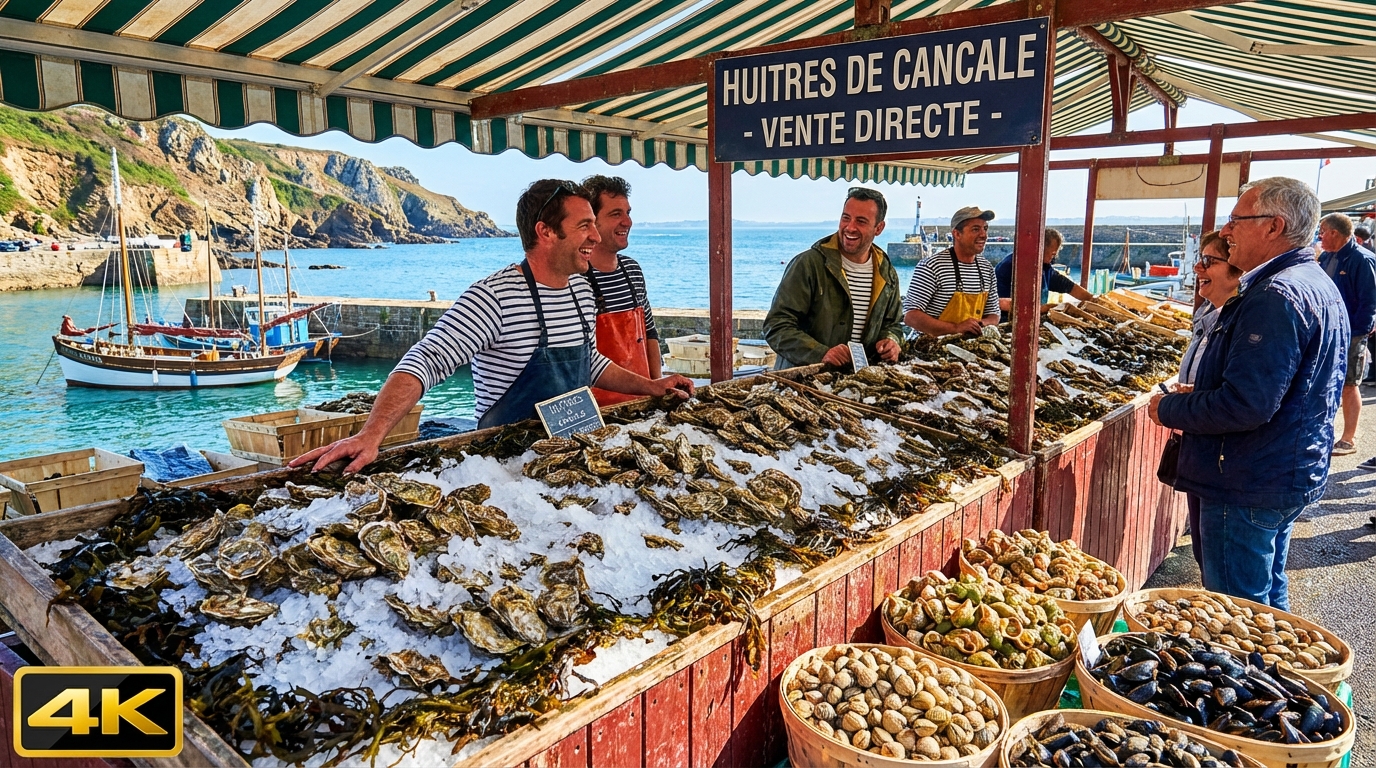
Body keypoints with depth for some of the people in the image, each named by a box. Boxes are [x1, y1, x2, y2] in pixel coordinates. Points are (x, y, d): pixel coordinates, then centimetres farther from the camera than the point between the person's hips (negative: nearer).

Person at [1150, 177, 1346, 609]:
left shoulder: (1276, 296, -23)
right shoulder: (1319, 286, 12)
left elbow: (1245, 406, -30)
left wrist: (1169, 409, -14)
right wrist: (1193, 400, 12)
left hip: (1247, 488, -11)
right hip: (1293, 477, 11)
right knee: (1268, 596, 25)